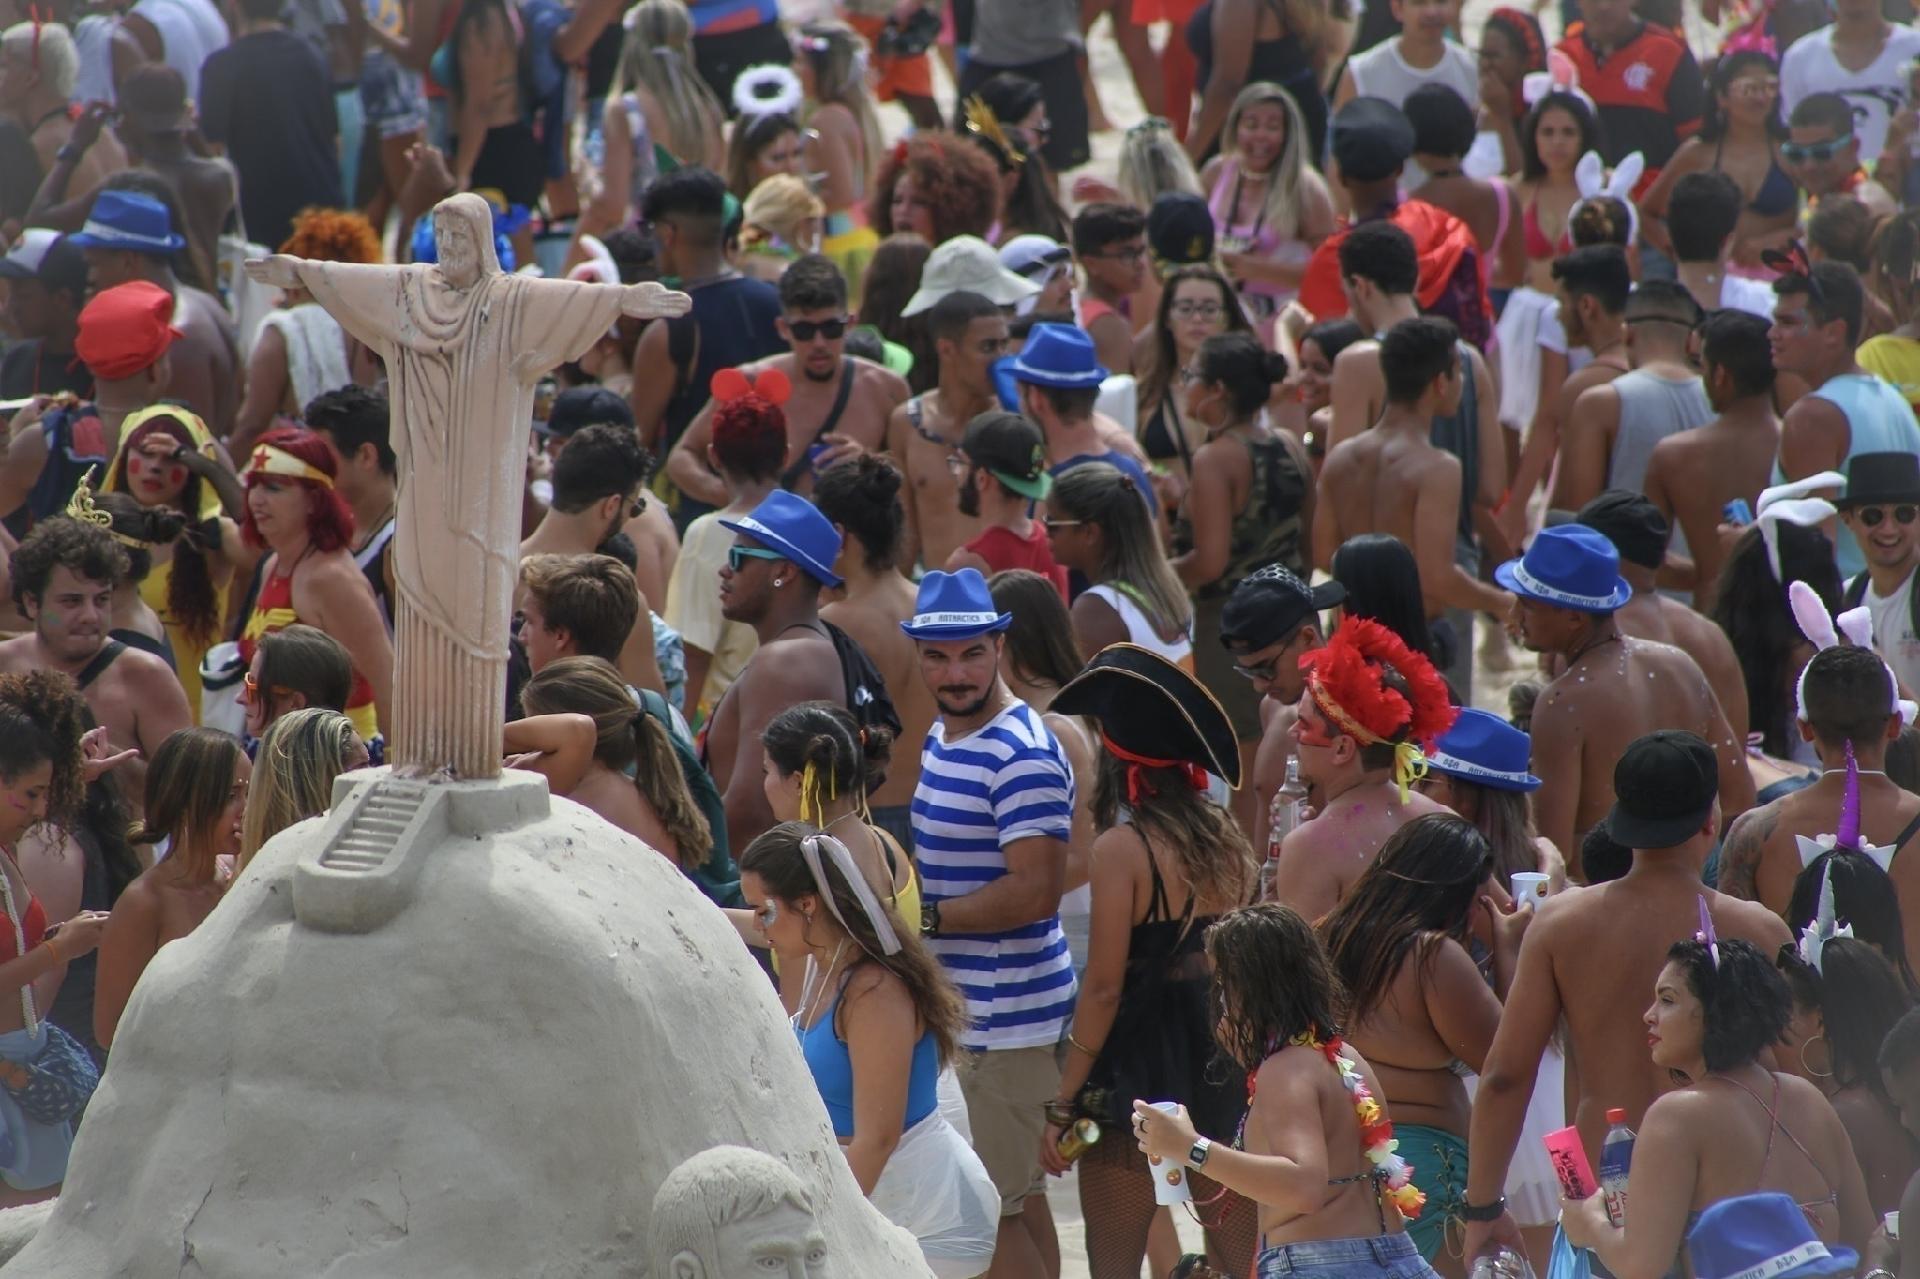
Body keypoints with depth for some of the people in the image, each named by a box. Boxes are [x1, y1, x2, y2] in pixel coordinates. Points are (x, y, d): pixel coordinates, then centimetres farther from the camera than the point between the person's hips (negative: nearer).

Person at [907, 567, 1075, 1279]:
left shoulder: (1021, 755, -18)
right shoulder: (942, 736, 13)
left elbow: (1033, 892, -24)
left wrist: (922, 918, -18)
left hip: (1006, 1017, -10)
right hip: (966, 1007, 10)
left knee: (988, 1210, -9)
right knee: (1015, 1197, 17)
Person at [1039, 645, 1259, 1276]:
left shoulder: (1122, 849, -14)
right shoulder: (1225, 840, 4)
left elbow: (1103, 989, -14)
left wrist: (1063, 1105, -9)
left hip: (1139, 1063, -6)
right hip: (1221, 1066, 6)